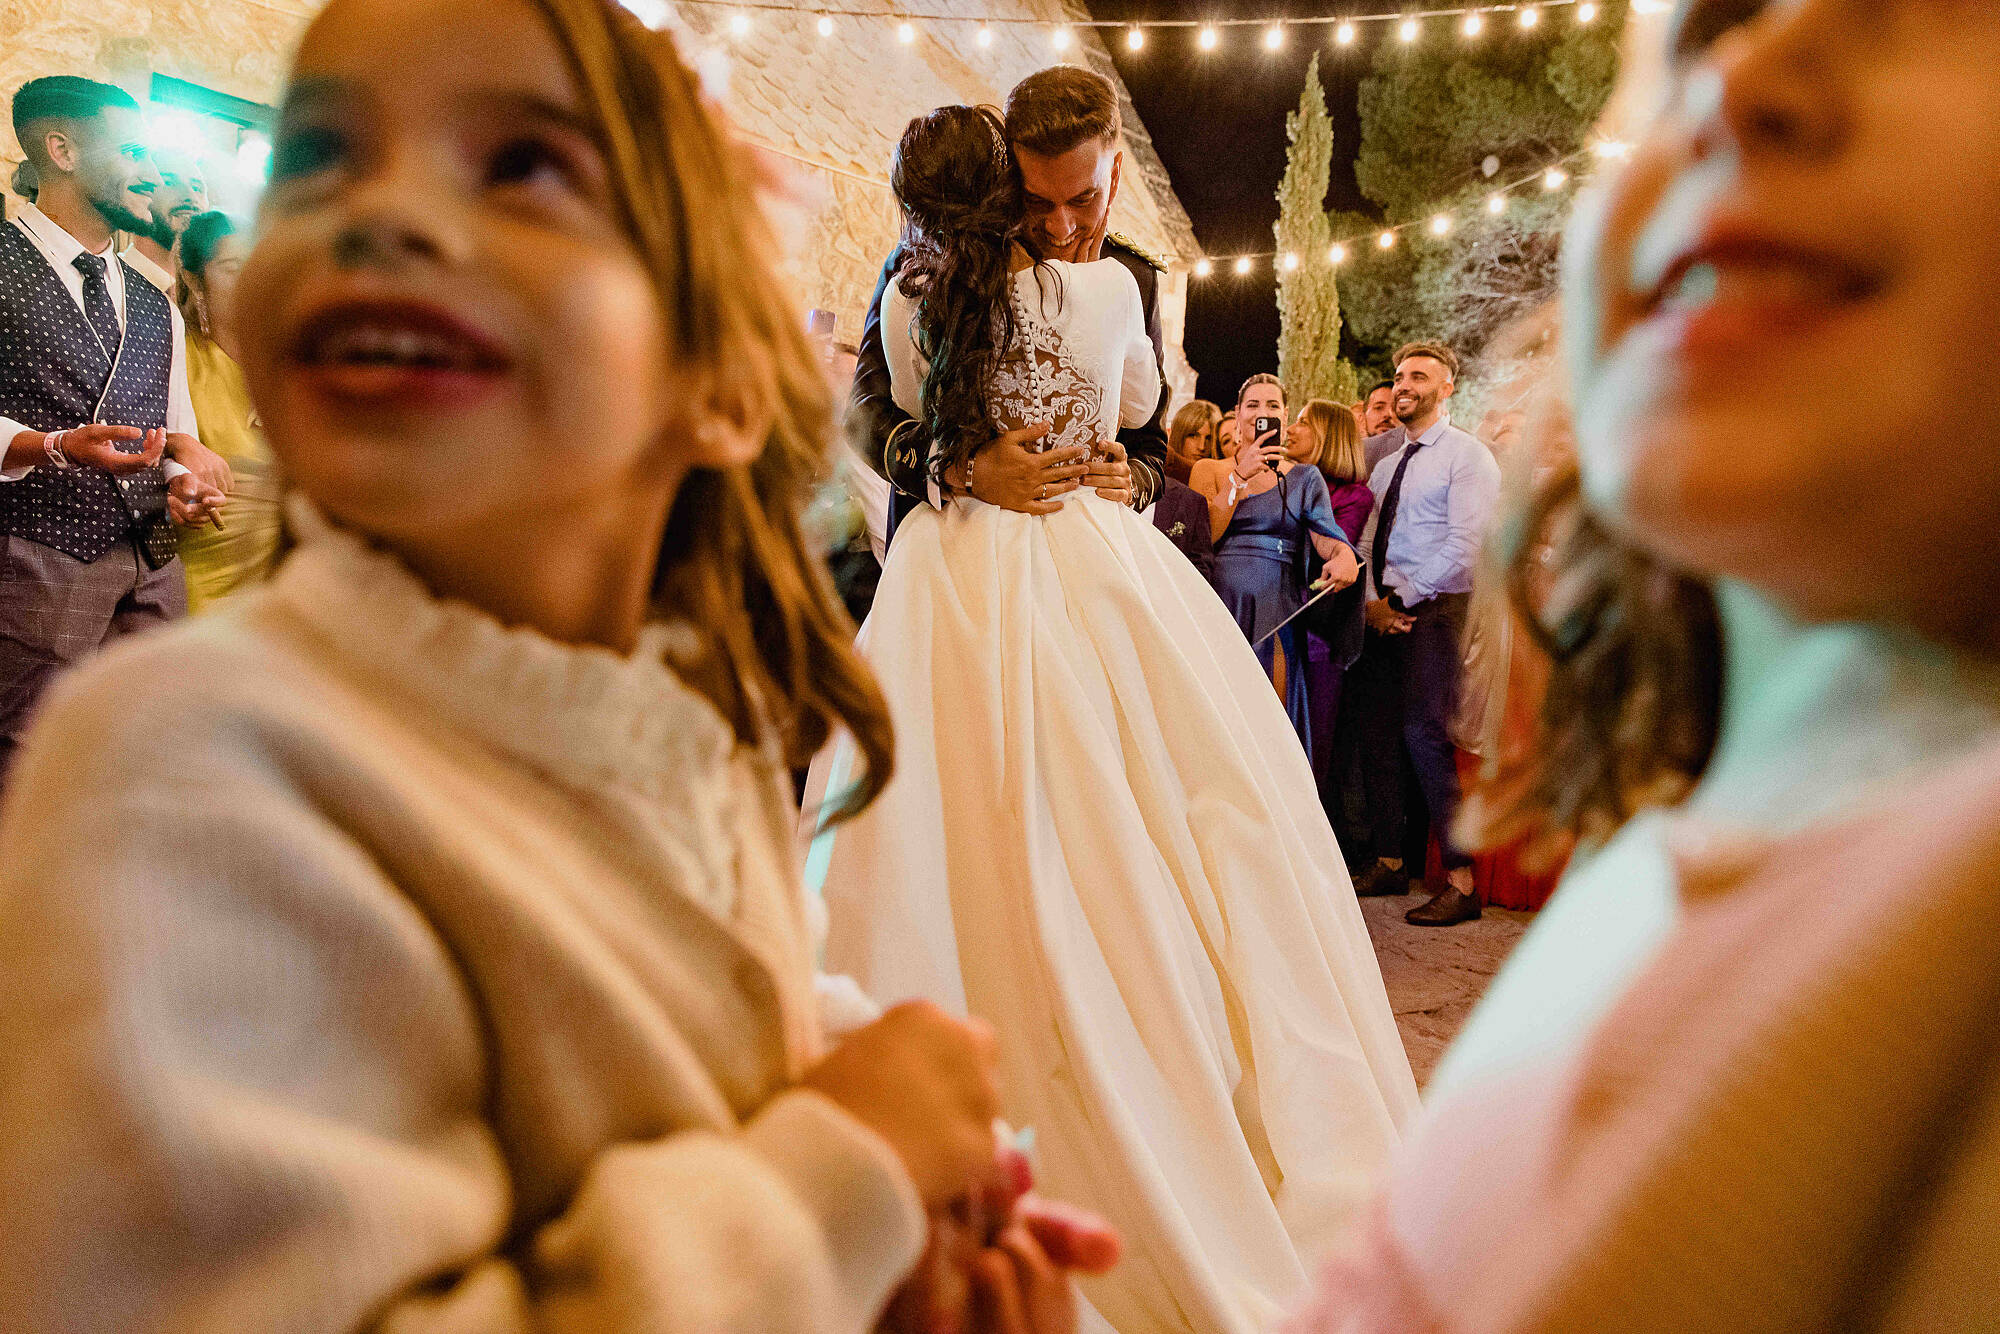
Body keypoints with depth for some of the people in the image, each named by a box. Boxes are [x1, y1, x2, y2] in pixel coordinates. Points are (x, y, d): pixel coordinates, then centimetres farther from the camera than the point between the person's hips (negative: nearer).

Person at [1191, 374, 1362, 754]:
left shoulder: (1304, 478, 13)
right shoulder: (1210, 471, 12)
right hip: (1221, 609, 0)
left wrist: (1343, 554, -26)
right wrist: (1240, 476, -8)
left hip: (1278, 615, 0)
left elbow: (1324, 532, -4)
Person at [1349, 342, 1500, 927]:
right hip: (1384, 610, 8)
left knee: (1425, 734, -15)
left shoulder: (1468, 457, -4)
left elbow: (1465, 547, -15)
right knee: (1377, 735, 7)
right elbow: (1369, 543, 15)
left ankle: (1461, 882, -10)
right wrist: (1373, 603, -2)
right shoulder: (1388, 465, 20)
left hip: (1435, 610, -8)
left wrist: (1402, 600, -13)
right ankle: (1390, 864, 17)